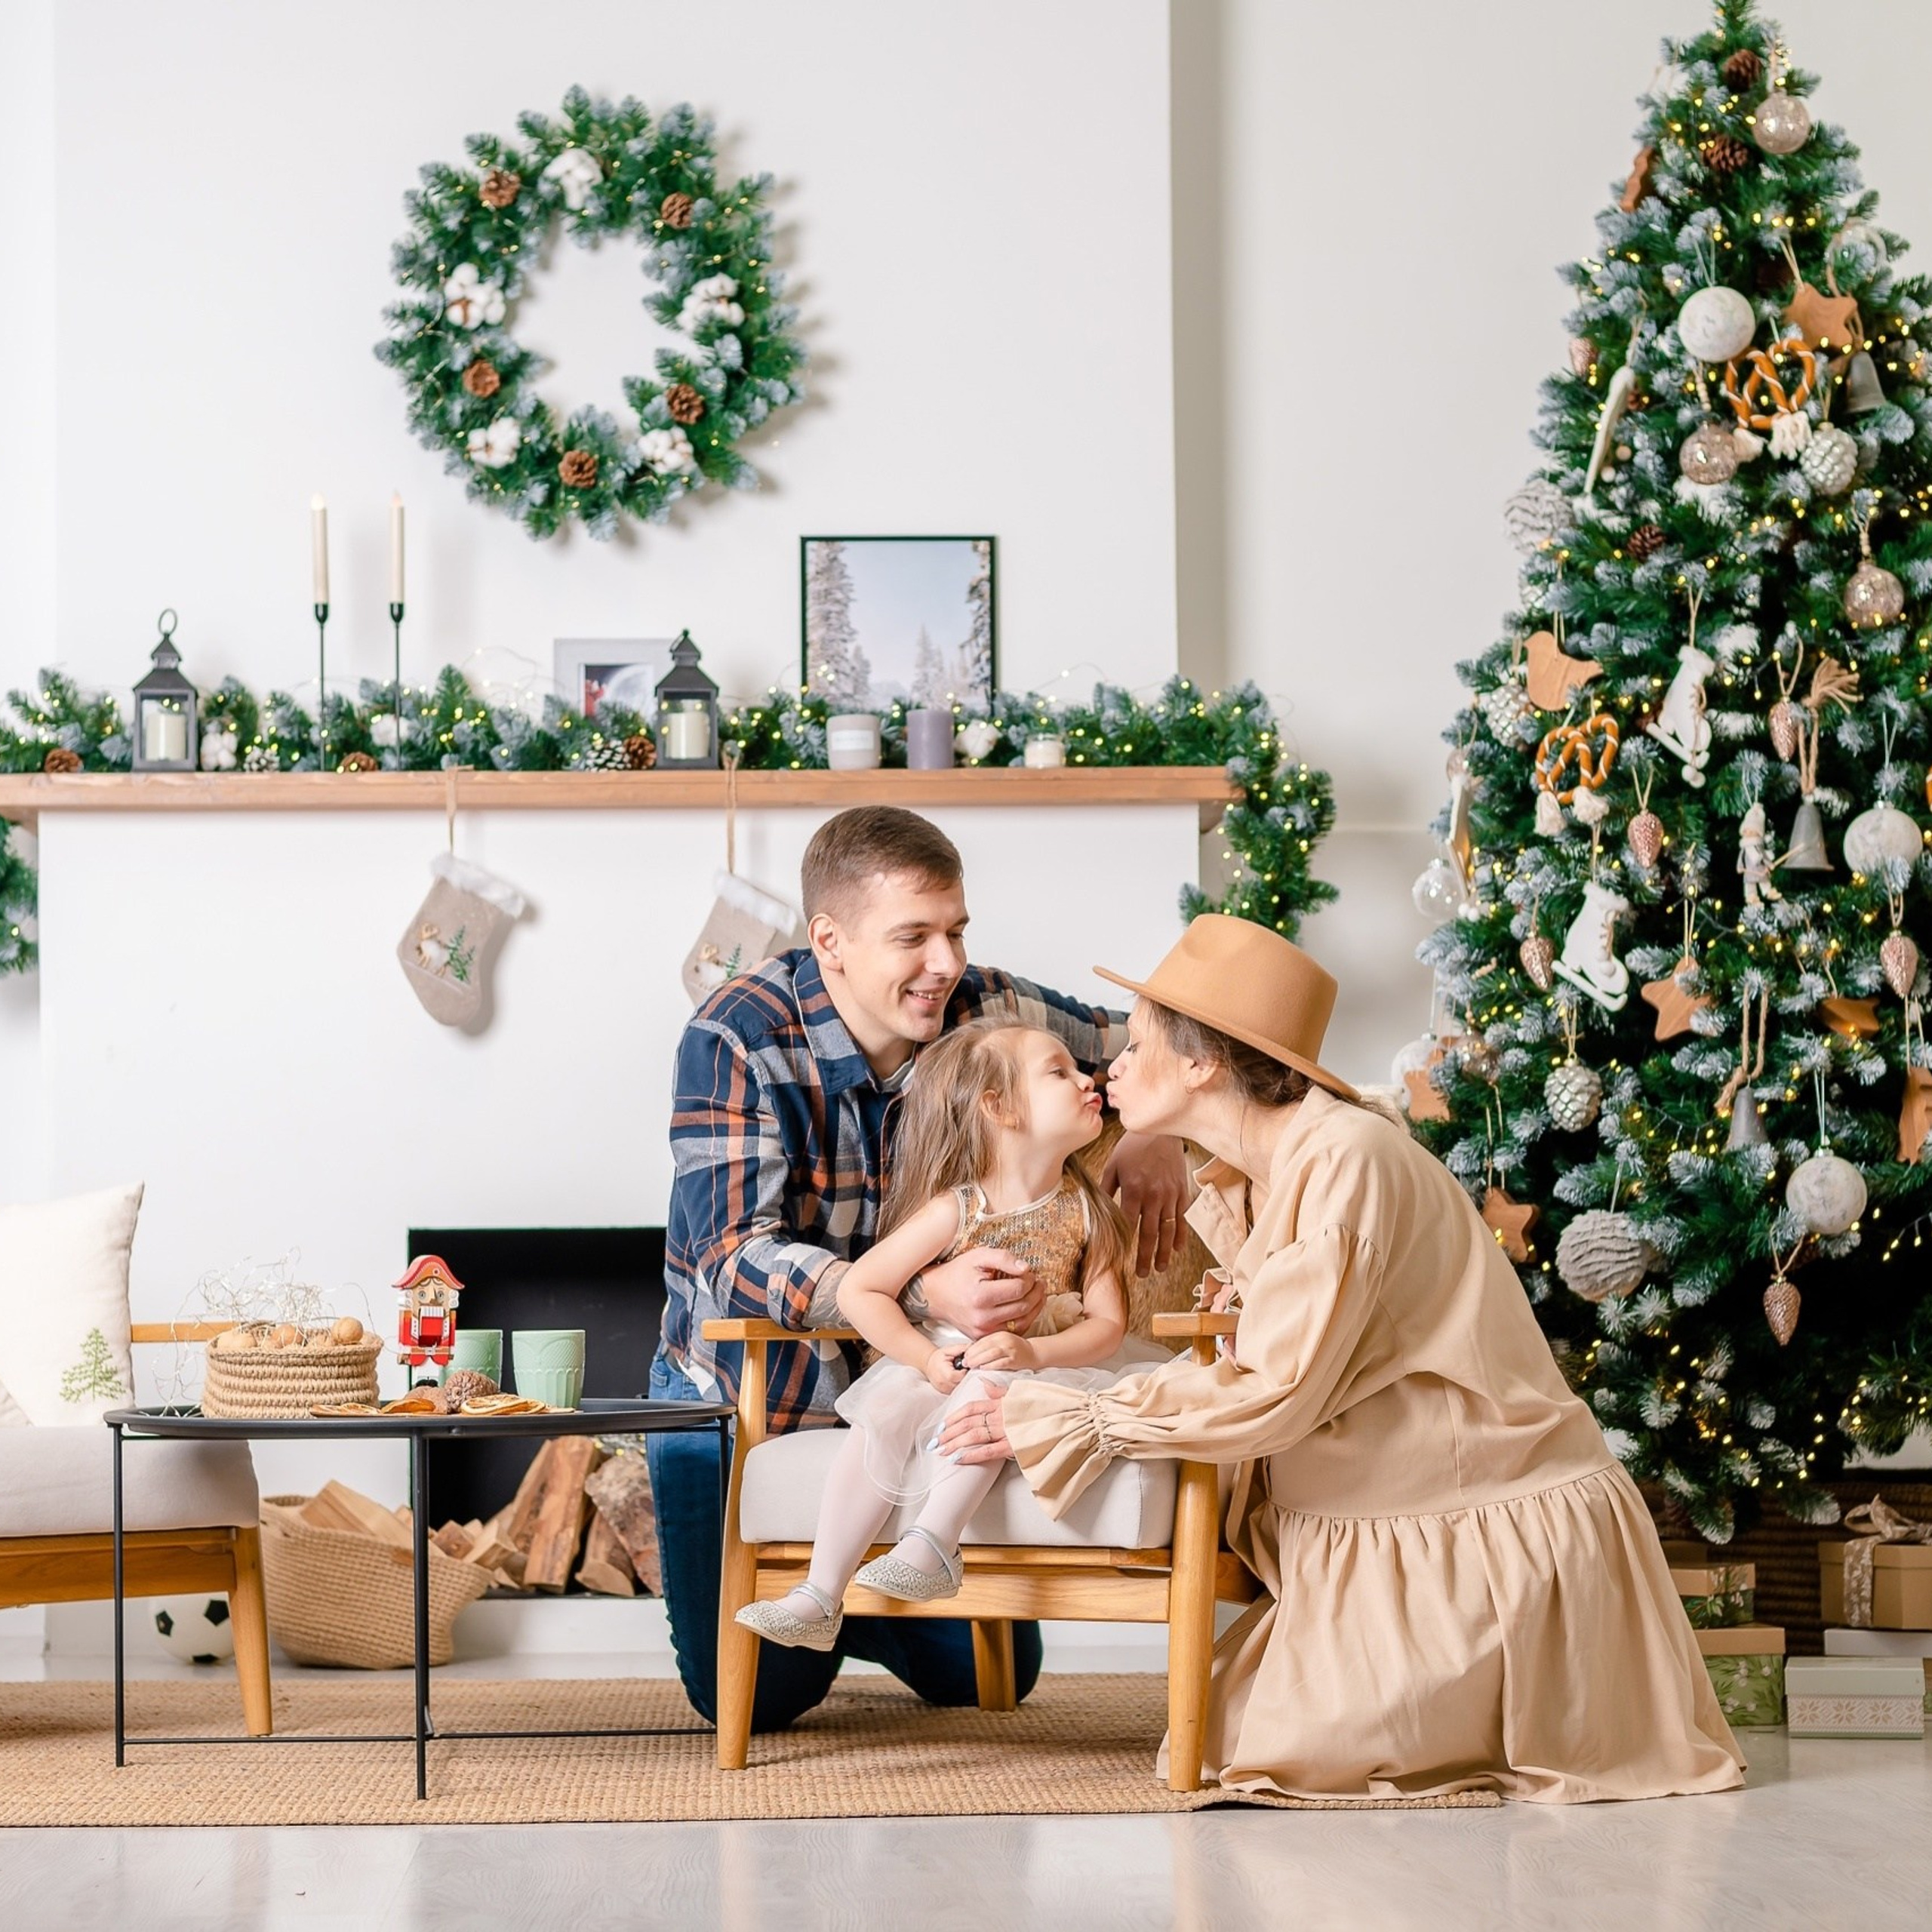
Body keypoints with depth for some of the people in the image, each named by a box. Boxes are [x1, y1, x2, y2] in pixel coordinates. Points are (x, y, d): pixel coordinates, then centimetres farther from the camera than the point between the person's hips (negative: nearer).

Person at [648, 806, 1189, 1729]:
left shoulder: (983, 1010, -13)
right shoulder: (737, 1038, -25)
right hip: (742, 1399, -3)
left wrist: (1152, 1134, -23)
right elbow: (735, 1259, -34)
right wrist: (928, 1295, -49)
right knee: (752, 1697, -4)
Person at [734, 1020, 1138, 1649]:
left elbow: (1108, 1325, -5)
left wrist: (1033, 1352, -23)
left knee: (987, 1389, -34)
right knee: (880, 1422, -27)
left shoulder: (1086, 1212, -2)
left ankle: (932, 1545, -36)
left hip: (1033, 1377, 0)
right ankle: (819, 1598, -26)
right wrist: (926, 1358, -18)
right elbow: (858, 1290, -7)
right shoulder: (956, 1210, -9)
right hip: (939, 1370, 0)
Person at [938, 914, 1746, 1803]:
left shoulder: (1346, 1158, -19)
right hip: (1391, 1538, 9)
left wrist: (1070, 1421, -18)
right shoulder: (1249, 1183, 12)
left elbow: (1276, 1393, -22)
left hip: (1497, 1541, -9)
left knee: (1278, 1747, -16)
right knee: (1227, 1720, 0)